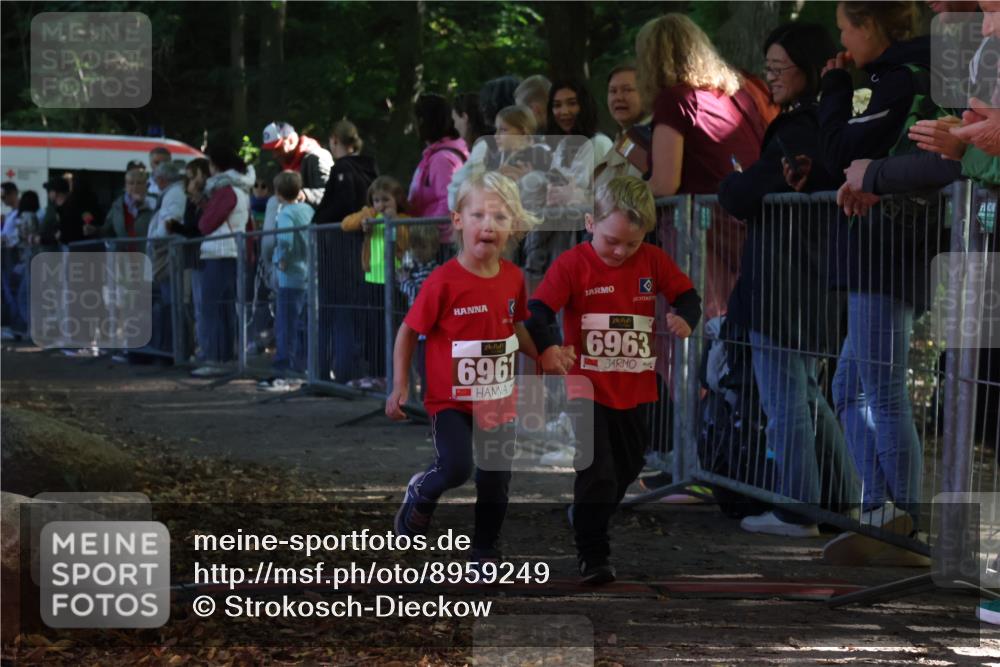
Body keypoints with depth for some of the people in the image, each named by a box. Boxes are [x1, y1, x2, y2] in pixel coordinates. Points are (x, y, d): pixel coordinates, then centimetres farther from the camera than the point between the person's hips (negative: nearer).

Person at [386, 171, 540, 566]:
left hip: (499, 399, 5)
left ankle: (487, 551, 33)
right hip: (451, 400, -5)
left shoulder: (513, 278, -2)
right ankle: (421, 494, 11)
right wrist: (400, 386, -11)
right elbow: (409, 331, -9)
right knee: (456, 467, -24)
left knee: (496, 481, 12)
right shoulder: (444, 281, -18)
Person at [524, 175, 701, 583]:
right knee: (597, 472, -10)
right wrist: (546, 348, -36)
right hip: (588, 389, -5)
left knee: (628, 467, 20)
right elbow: (538, 312, -17)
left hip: (635, 392, 5)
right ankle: (592, 555, 1)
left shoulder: (653, 261, 0)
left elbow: (687, 295, 7)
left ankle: (584, 517, 45)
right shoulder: (572, 264, -12)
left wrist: (685, 317, -17)